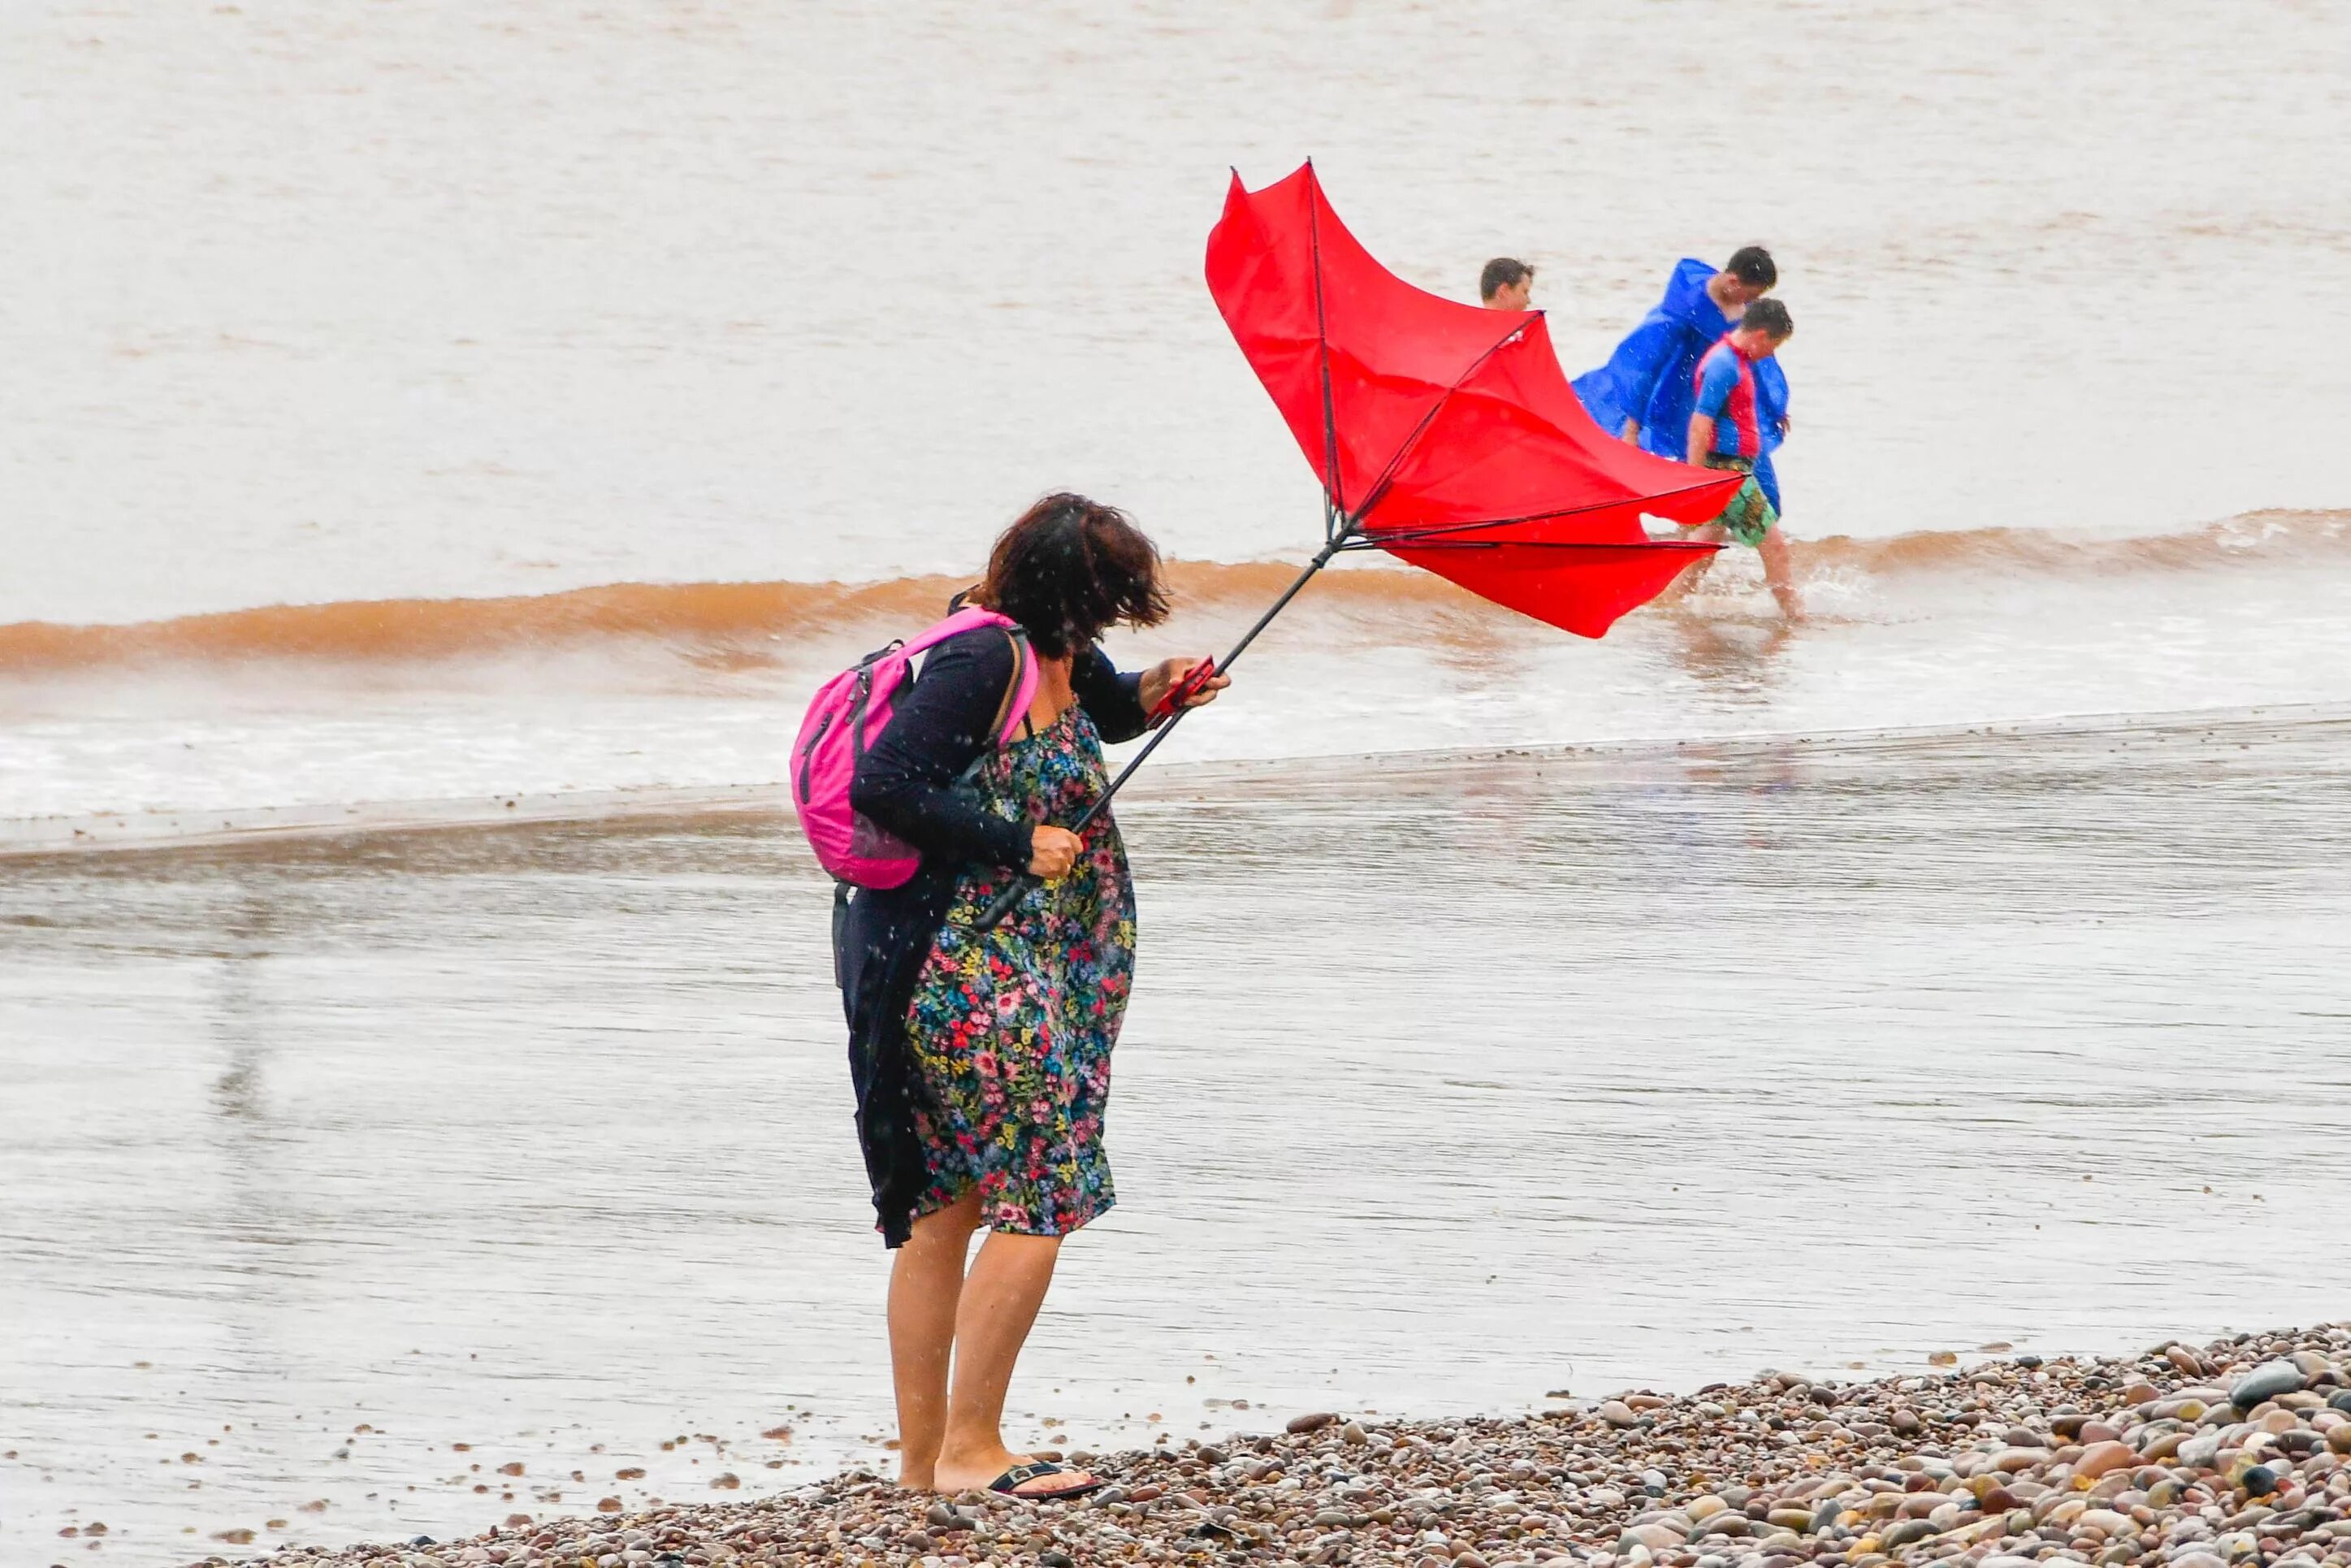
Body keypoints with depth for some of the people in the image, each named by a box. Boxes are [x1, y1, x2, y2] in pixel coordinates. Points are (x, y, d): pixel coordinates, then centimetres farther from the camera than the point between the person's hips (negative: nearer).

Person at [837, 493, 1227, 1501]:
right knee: (1041, 1198, -8)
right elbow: (882, 785, -24)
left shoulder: (1053, 657, 12)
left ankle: (922, 1459, 15)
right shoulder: (981, 661, -16)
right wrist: (1018, 844, -18)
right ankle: (969, 1451, -6)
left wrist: (1146, 696, 13)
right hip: (970, 968, -10)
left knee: (944, 1211, 11)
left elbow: (1093, 709, 36)